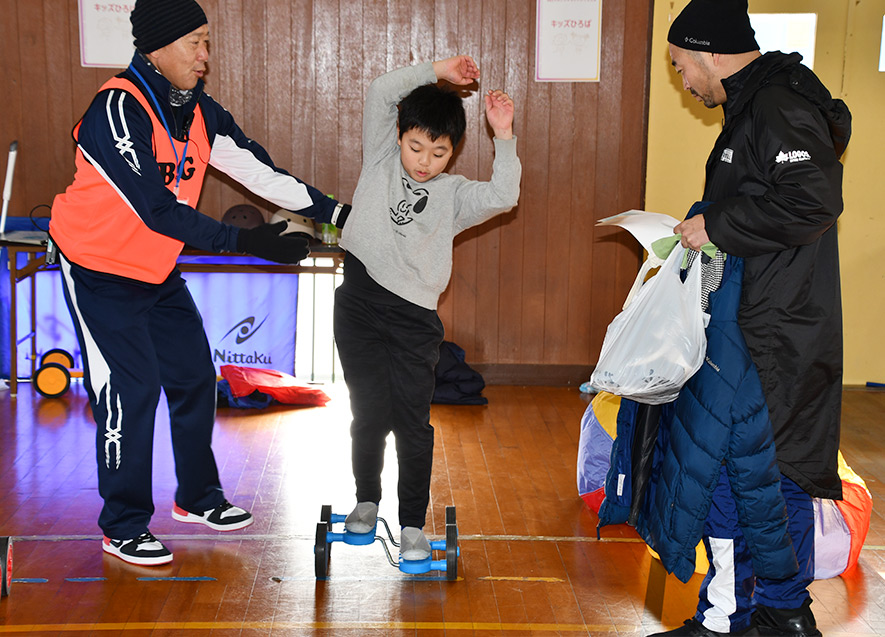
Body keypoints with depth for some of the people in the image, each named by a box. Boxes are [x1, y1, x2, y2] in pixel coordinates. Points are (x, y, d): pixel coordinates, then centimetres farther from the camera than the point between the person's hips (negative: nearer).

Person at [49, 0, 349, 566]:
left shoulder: (200, 112, -1)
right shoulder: (119, 108, -26)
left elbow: (259, 170, 3)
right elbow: (157, 210, -31)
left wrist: (332, 210, -3)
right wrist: (244, 241, -32)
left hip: (158, 271, 8)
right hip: (100, 269, -8)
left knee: (195, 376, 12)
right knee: (131, 390, -9)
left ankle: (198, 497, 31)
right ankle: (123, 527, 7)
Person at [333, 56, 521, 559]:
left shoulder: (453, 193, 7)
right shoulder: (382, 158, 9)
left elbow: (503, 197, -10)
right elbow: (382, 93, -1)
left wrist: (504, 138, -16)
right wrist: (437, 71, -2)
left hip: (414, 314, 0)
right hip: (359, 304, 1)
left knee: (413, 419, -2)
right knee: (369, 412, 7)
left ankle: (413, 523, 9)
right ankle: (367, 499, 29)